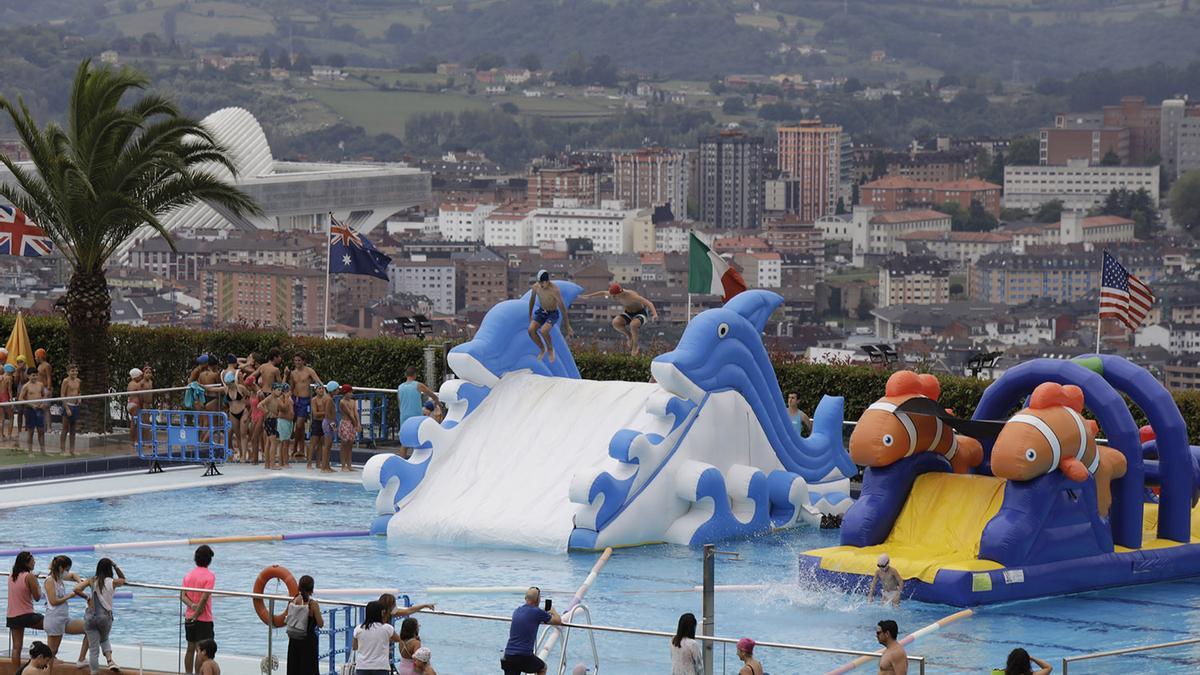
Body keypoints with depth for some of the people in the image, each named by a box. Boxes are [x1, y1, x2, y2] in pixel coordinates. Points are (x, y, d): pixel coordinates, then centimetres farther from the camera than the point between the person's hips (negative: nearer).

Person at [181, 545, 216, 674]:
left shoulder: (188, 575, 8)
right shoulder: (210, 576, -11)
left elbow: (182, 595, -3)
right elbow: (205, 597, -20)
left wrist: (192, 605, -16)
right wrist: (196, 614, -16)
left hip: (189, 618, 6)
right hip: (203, 619, -6)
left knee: (190, 649, 14)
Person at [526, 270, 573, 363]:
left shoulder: (555, 290, -31)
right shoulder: (535, 286, -14)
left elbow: (563, 308, -26)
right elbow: (532, 300, 8)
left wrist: (567, 327, -23)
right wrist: (530, 315, 19)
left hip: (553, 314, -5)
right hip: (541, 312, 5)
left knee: (543, 331, -32)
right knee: (531, 330, -21)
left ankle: (550, 349, -1)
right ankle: (542, 349, 6)